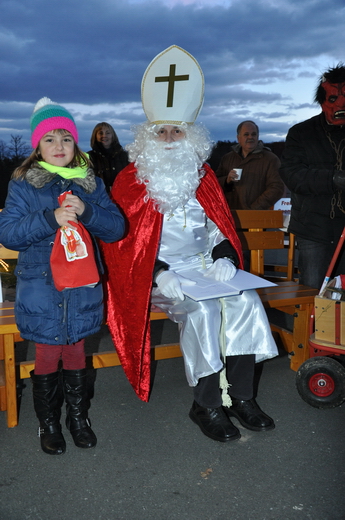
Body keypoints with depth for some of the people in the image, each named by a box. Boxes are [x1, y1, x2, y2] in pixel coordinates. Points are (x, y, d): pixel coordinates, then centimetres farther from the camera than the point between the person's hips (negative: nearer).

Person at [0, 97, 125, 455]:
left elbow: (116, 227, 0)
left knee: (75, 352, 13)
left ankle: (78, 416, 32)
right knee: (47, 355, 6)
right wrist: (50, 219, -23)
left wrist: (86, 212, -18)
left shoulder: (90, 183, 6)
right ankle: (48, 422, 27)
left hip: (82, 287, 2)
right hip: (40, 288, -2)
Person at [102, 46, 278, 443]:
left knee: (246, 300, -21)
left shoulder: (203, 177, 13)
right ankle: (206, 405, -15)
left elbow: (221, 229, 13)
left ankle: (239, 395, -11)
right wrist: (160, 275, -21)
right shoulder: (131, 181, -1)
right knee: (201, 310, -30)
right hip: (159, 274, -4)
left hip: (204, 265, 4)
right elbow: (122, 243, -6)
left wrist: (224, 258, -9)